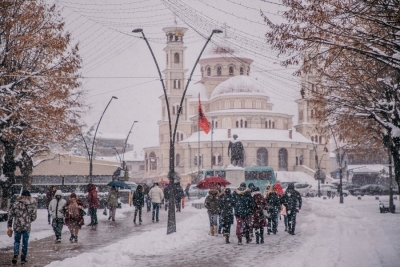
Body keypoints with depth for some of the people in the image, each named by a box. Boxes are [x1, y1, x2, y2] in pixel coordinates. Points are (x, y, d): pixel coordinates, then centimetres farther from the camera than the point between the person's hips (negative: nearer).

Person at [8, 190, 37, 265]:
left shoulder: (16, 203, -1)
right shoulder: (32, 204, -2)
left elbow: (10, 214, 0)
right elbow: (34, 216, 1)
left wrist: (9, 226, 6)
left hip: (17, 226, 0)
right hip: (26, 226, 0)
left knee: (16, 241, 15)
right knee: (25, 242, 10)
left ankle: (16, 254, -7)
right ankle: (23, 259, 12)